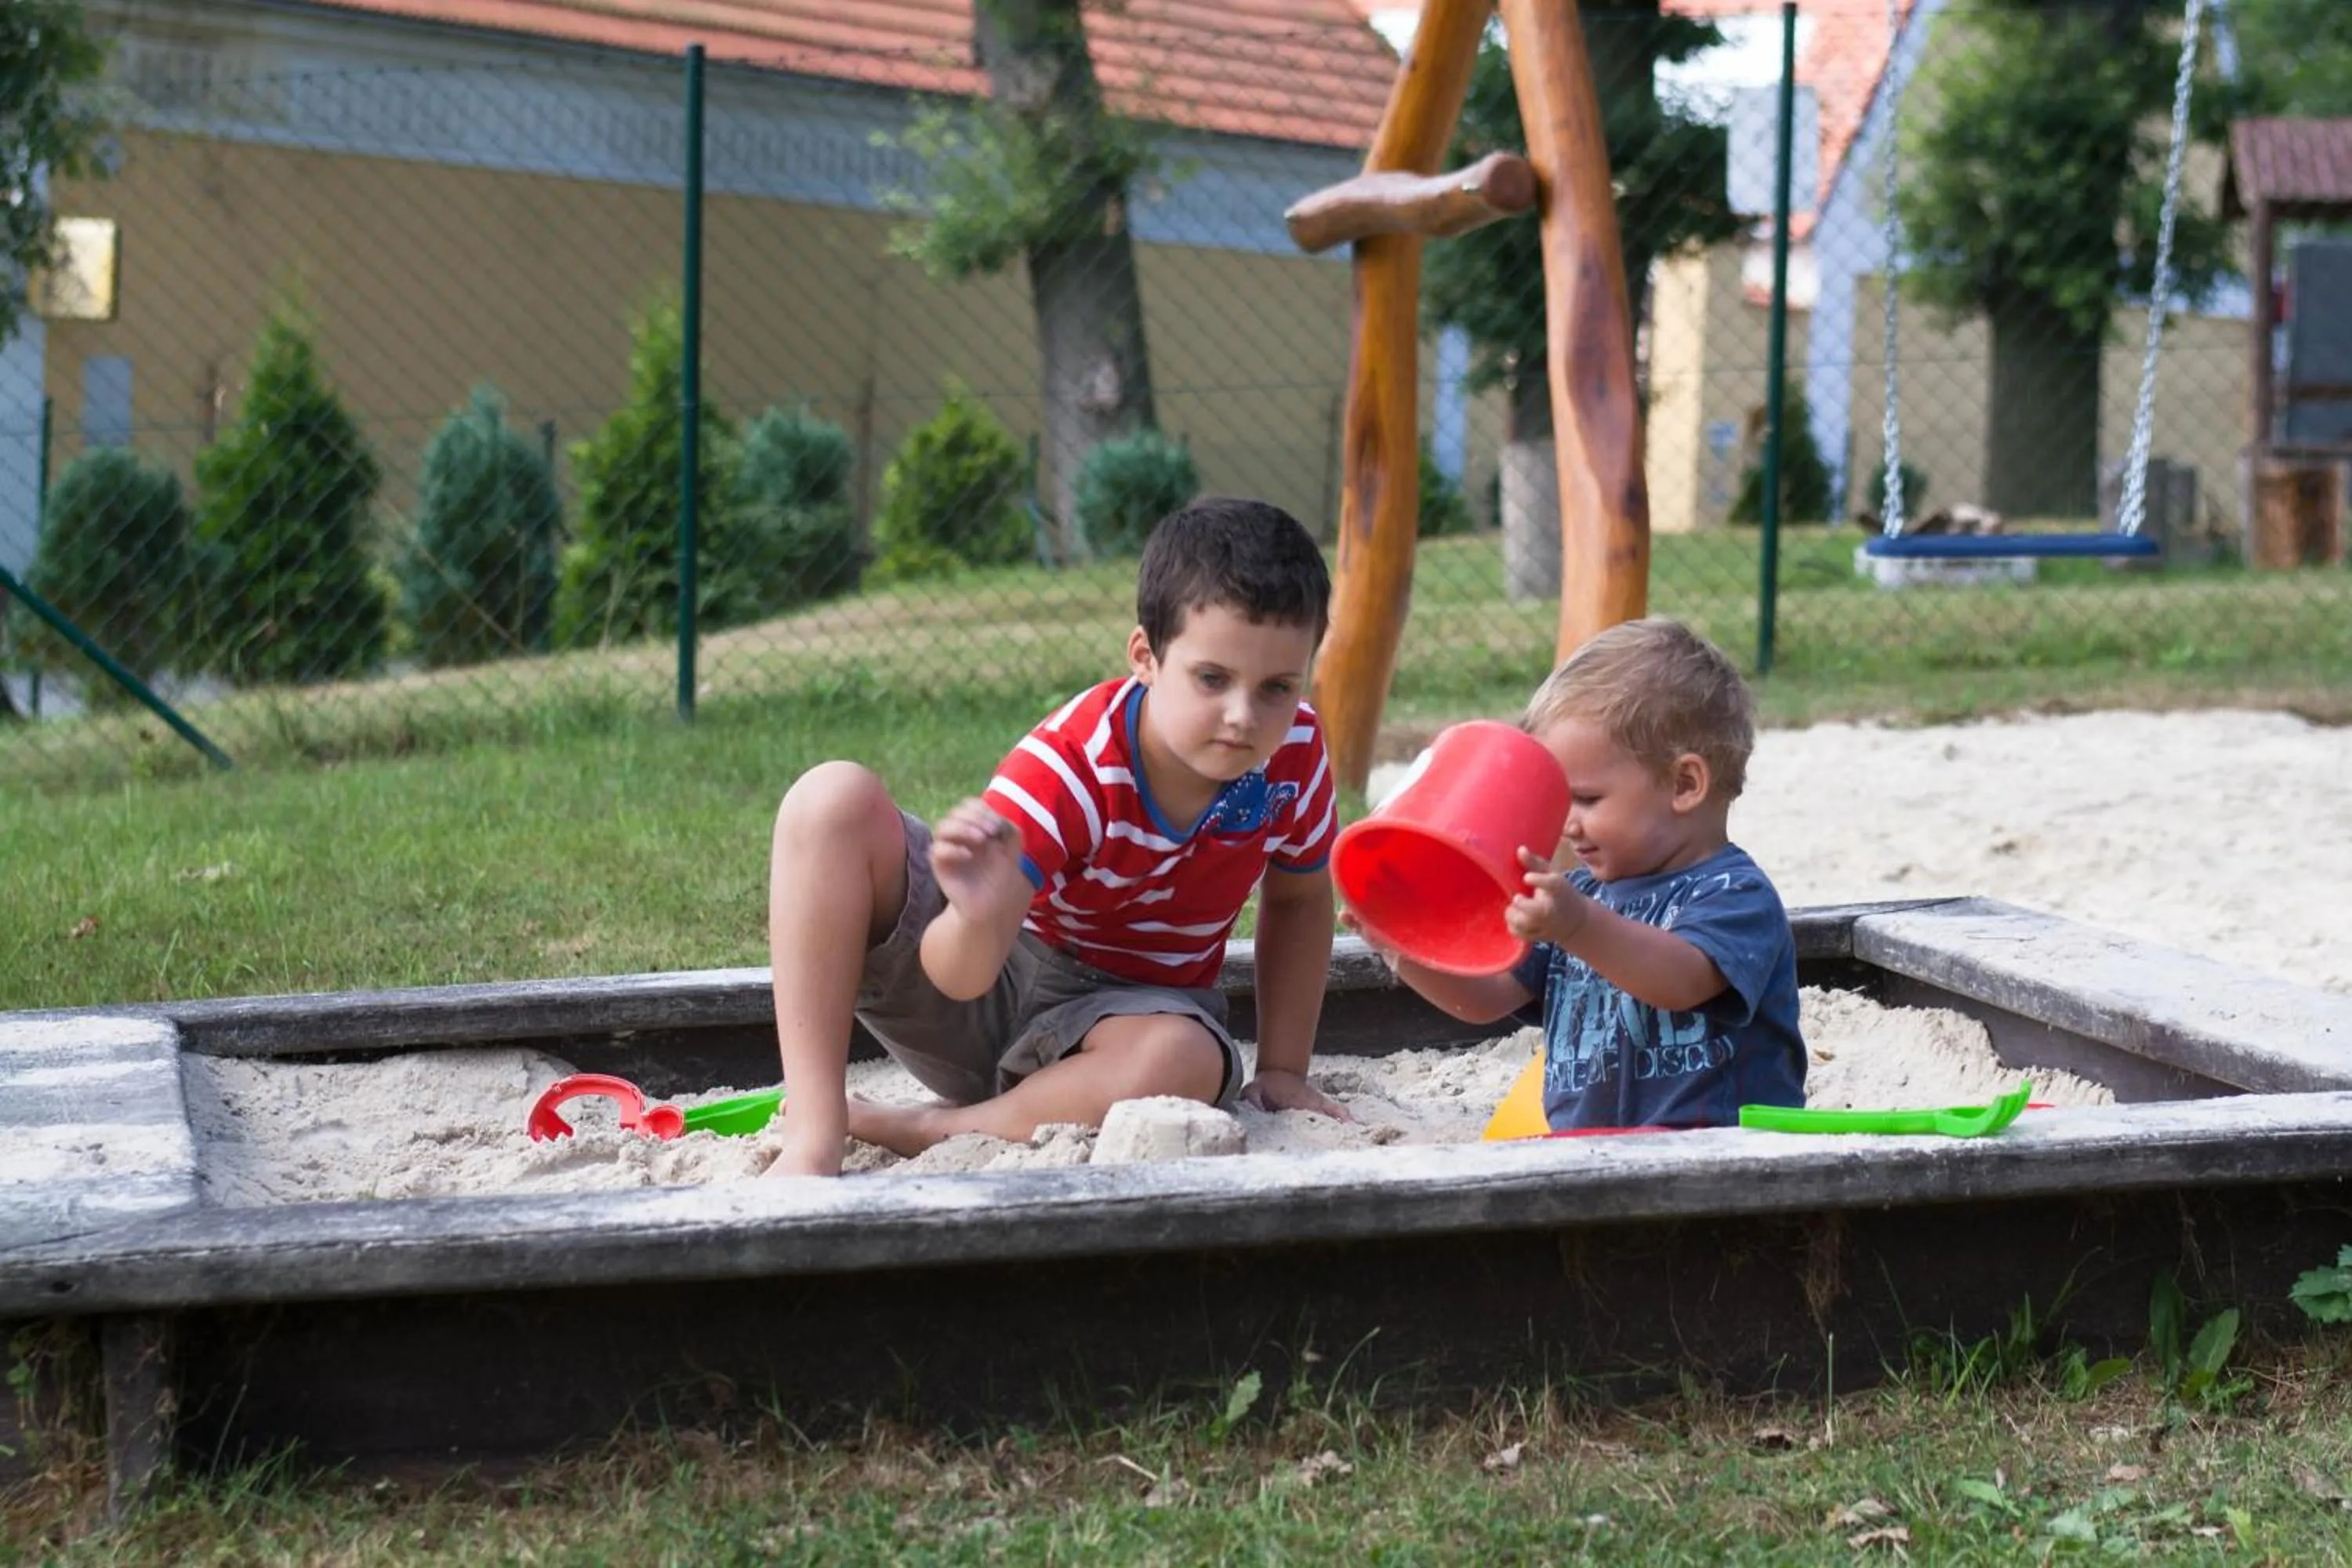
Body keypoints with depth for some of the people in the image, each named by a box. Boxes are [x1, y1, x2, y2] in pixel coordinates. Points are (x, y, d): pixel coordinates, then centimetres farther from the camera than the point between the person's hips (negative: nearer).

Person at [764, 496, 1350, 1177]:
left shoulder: (1295, 754, -15)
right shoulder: (1070, 766, -26)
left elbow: (1298, 899, 7)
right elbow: (960, 978, -33)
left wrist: (1283, 1071, 2)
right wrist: (981, 916, -57)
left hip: (1120, 1012, 2)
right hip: (988, 971, -2)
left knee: (1185, 1060, -39)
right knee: (836, 799, -28)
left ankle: (914, 1131, -20)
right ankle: (813, 1139, -31)